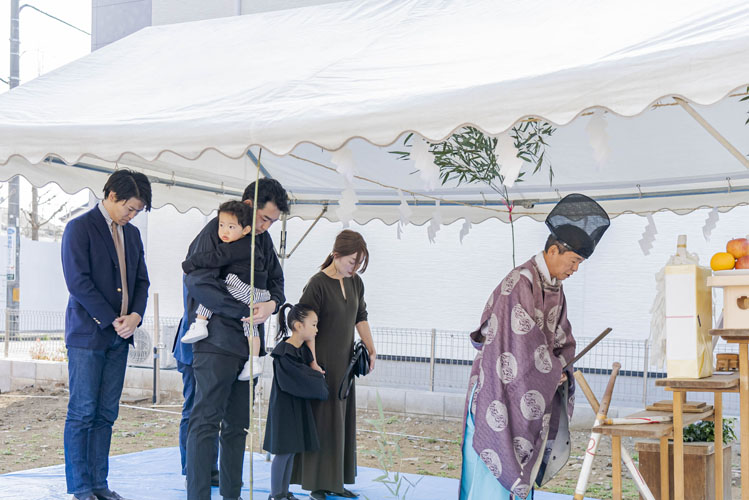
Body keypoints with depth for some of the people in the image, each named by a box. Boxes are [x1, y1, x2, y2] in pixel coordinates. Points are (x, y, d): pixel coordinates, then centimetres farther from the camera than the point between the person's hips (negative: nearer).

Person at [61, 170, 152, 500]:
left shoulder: (132, 234, 15)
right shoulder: (79, 228, -6)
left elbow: (141, 281, 15)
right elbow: (78, 281, -13)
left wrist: (135, 316, -4)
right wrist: (112, 320, -14)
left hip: (118, 336, 6)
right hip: (87, 334, -6)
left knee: (106, 414, 7)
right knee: (82, 413, -3)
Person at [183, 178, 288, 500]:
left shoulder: (262, 239, 14)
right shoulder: (214, 232, -9)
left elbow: (276, 281, 18)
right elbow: (198, 282, -19)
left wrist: (271, 304, -7)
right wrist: (246, 311, -17)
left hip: (247, 343, 8)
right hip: (216, 343, -8)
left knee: (237, 424, 11)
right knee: (206, 421, -7)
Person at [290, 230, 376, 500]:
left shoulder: (355, 282, 6)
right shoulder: (317, 284, -16)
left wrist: (371, 348, 9)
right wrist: (312, 363, -20)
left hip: (345, 364, 7)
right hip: (323, 362, -7)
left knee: (343, 421, 11)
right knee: (322, 422, -2)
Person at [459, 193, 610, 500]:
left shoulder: (555, 288, 11)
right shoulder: (521, 282, -19)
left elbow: (562, 338, 16)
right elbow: (525, 337, -24)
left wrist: (561, 368, -3)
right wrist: (553, 371, -12)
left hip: (531, 393, 9)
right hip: (504, 388, -9)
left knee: (521, 466, 12)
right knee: (497, 463, -5)